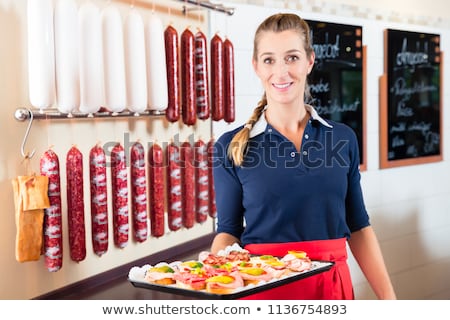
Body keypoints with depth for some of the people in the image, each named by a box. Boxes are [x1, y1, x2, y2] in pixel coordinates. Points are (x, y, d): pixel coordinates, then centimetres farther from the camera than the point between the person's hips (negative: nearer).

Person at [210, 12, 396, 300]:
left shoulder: (343, 138, 2)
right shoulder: (232, 146, -4)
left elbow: (358, 228, 7)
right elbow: (228, 231, 0)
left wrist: (389, 300, 2)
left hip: (332, 287, 2)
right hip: (260, 289, -2)